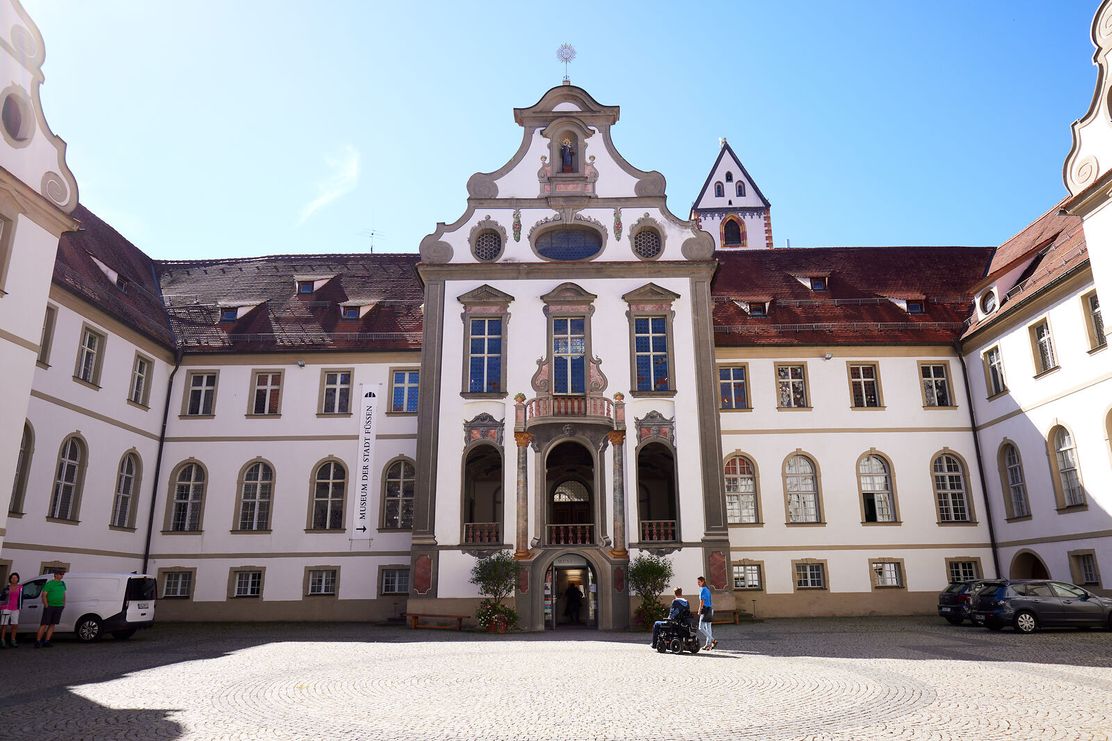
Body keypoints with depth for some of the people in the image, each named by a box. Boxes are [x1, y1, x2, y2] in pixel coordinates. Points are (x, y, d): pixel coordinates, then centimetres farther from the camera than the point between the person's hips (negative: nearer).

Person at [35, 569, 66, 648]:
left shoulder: (62, 583, 14)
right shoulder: (49, 583, -5)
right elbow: (43, 595, -9)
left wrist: (64, 604, 12)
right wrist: (46, 606, -13)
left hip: (59, 607, 5)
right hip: (49, 606, -5)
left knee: (52, 624, 4)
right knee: (44, 624, -6)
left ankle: (46, 642, 7)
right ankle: (38, 641, -1)